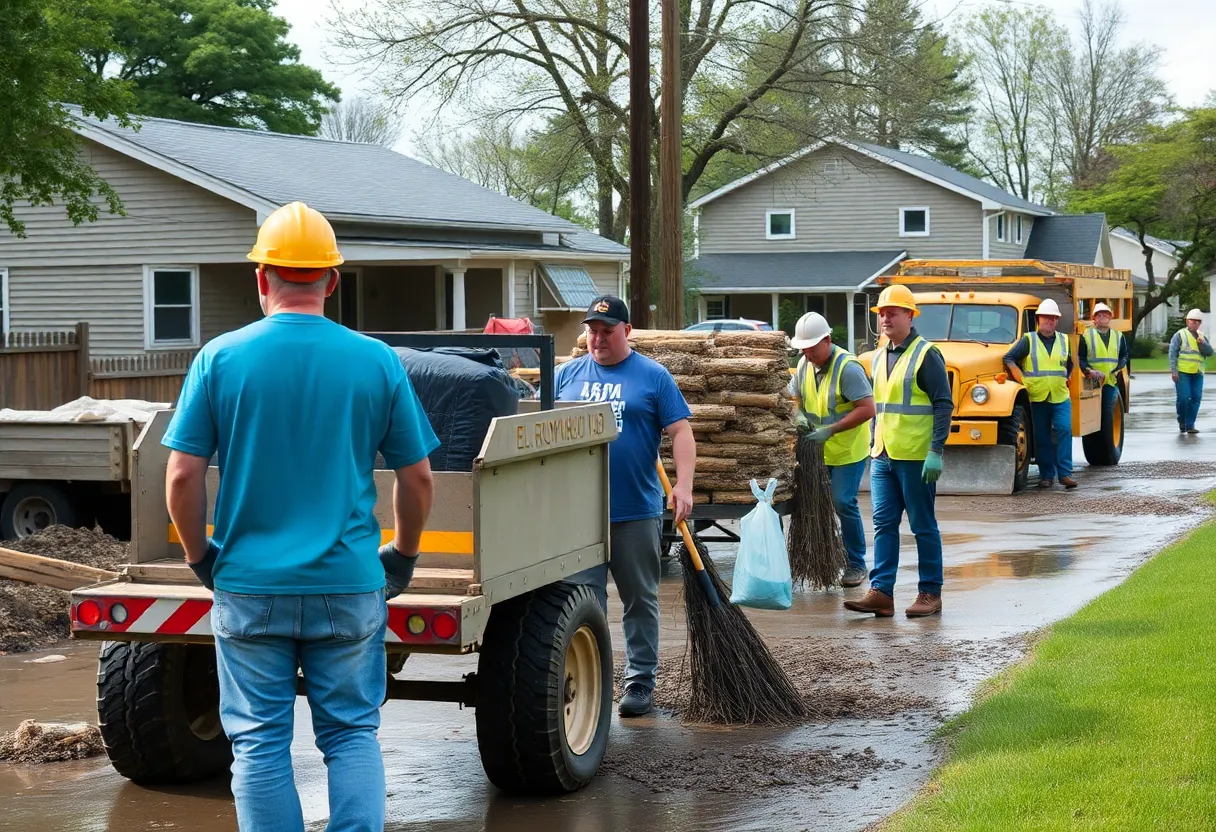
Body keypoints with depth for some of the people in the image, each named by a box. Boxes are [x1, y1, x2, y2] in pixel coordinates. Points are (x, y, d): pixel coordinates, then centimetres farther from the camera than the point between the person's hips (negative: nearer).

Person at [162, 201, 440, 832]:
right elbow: (417, 479, 2)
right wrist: (402, 556, 17)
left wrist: (199, 557, 10)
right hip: (349, 585, 1)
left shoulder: (220, 359, -4)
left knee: (258, 743, 8)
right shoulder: (376, 361, -2)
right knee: (352, 733, 11)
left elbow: (182, 477, -5)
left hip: (249, 588, 0)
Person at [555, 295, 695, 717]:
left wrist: (683, 485, -14)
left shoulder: (653, 376, 1)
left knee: (640, 600, 7)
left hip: (637, 511, -2)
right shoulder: (567, 375, 9)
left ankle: (640, 681, 17)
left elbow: (680, 431, -2)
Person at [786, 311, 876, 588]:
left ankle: (856, 564, 3)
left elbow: (867, 409, -25)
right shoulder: (805, 364, 1)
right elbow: (792, 396, 13)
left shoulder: (847, 367, -21)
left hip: (848, 450, -7)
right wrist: (799, 415, -11)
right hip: (818, 451, 7)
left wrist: (830, 430, -27)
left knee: (843, 503, -10)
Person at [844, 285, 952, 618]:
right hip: (883, 456, 7)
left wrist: (936, 452, -18)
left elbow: (944, 404, -12)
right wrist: (874, 446, 19)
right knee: (884, 524, 3)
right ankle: (881, 592, 3)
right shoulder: (879, 358, 15)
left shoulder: (926, 354, -9)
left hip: (916, 458, -7)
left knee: (923, 526, 1)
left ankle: (930, 593, 8)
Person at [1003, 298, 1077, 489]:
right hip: (1038, 398, -1)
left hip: (1061, 397, 2)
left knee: (1064, 431, -12)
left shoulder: (1064, 340, 11)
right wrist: (1022, 380, -7)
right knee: (1042, 437, 3)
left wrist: (1065, 379, 13)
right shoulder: (1028, 340, 0)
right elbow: (1009, 359, -3)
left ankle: (1065, 473, -10)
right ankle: (1046, 475, 11)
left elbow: (1070, 363, 26)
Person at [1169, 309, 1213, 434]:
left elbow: (1210, 352, 7)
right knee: (1183, 398, -9)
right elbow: (1172, 353, -3)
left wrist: (1202, 343, -12)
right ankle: (1182, 422, 13)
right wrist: (1173, 371, -11)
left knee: (1196, 398, -1)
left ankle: (1190, 424, 5)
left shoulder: (1202, 337, 17)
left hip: (1197, 373, 5)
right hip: (1182, 372, -4)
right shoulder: (1180, 335, 3)